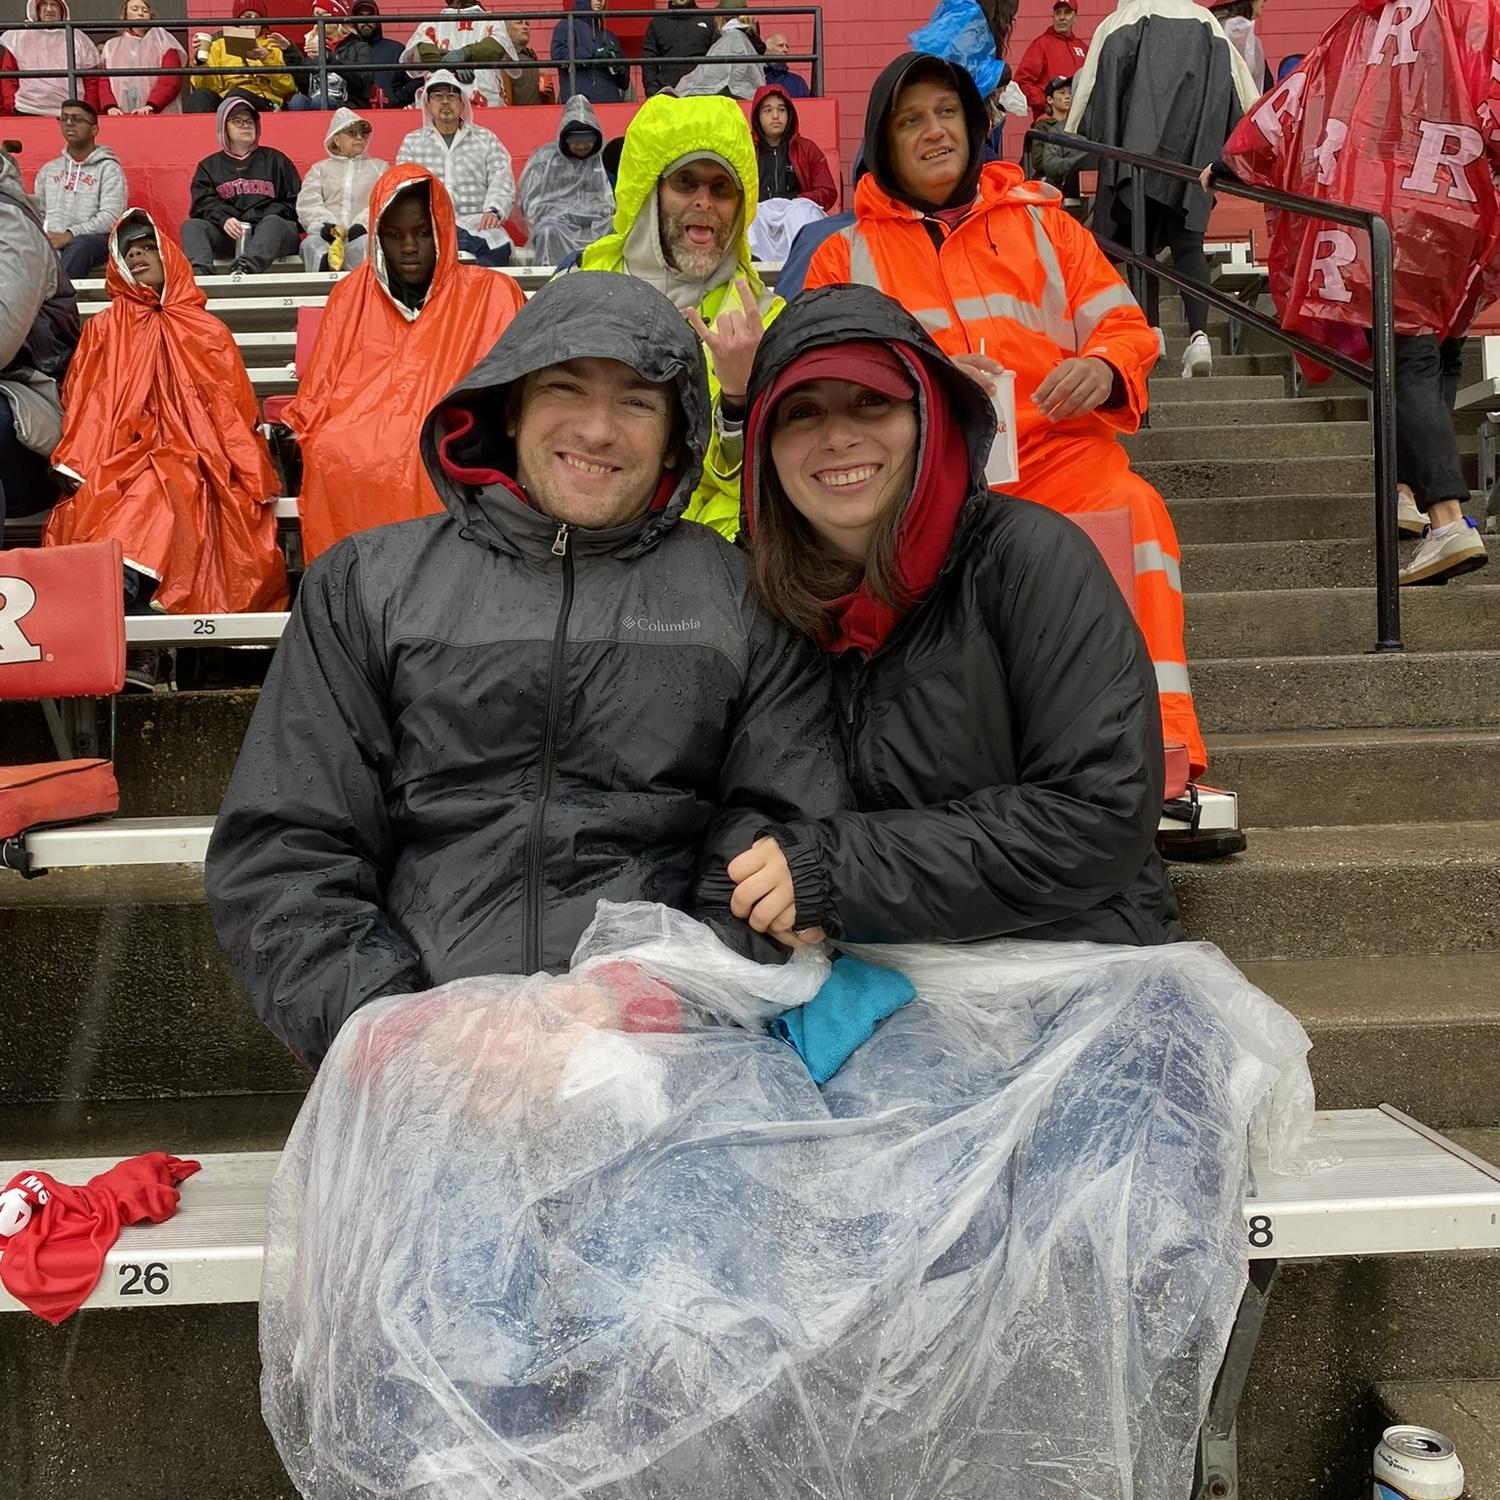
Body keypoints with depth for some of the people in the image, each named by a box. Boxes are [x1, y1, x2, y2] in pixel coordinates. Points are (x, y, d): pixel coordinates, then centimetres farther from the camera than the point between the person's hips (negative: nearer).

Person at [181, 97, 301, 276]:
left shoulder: (274, 160, 18)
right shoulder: (209, 166, 21)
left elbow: (295, 202, 9)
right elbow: (203, 203, 5)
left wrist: (261, 219, -8)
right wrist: (223, 219, -18)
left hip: (270, 234, -2)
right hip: (227, 234, 2)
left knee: (273, 222, -34)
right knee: (191, 226, -21)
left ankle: (244, 268, -61)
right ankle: (200, 272, -52)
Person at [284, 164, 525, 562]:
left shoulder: (489, 293, 9)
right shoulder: (351, 295, 17)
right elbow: (319, 393, 15)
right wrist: (295, 430, -4)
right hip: (360, 437, 3)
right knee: (332, 454, -29)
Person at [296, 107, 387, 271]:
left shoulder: (379, 167, 27)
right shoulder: (319, 168, 28)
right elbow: (307, 204, 11)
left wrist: (362, 225, -13)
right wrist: (327, 226, -12)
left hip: (364, 234, -1)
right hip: (326, 235, 1)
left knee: (365, 243, -38)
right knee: (311, 244, -35)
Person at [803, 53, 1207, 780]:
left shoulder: (1037, 220, 22)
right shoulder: (846, 253, 18)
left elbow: (1125, 324, 16)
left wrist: (1103, 367, -9)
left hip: (1055, 445, 1)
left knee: (1136, 509, -30)